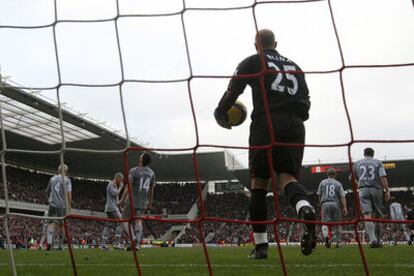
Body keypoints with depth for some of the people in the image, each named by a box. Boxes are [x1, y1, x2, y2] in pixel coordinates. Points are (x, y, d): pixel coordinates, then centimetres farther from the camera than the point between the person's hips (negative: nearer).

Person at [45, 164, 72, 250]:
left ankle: (49, 242, -23)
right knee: (60, 225, 7)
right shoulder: (67, 180, 1)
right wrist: (69, 205, -4)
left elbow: (47, 190, 25)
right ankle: (60, 245, 11)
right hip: (62, 205, -2)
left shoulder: (52, 178, 13)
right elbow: (69, 193, -7)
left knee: (51, 223, -2)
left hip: (52, 203, 2)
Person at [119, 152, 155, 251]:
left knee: (125, 218, 6)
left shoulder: (134, 171, -9)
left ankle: (133, 238, -12)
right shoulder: (151, 173, 8)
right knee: (138, 221, 5)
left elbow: (128, 186, -13)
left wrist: (122, 199, -10)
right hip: (143, 202, 5)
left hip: (132, 200, -5)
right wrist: (149, 203, 21)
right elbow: (151, 190, 13)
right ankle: (137, 244, -3)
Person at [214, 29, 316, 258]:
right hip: (294, 125, 4)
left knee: (259, 181, 4)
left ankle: (260, 245, 1)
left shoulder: (252, 62, 11)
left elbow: (233, 90, 4)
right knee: (288, 176, 0)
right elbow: (305, 100, 20)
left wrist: (220, 114, 19)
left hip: (266, 123, -3)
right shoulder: (293, 65, 25)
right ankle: (305, 208, -37)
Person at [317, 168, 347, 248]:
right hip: (335, 204, 0)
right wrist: (345, 207, -6)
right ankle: (338, 242, 15)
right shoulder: (338, 183, 8)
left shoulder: (322, 182, 11)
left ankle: (326, 236, -34)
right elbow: (342, 196, -2)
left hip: (325, 204, 0)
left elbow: (319, 195, 13)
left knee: (325, 223, -4)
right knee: (337, 224, 12)